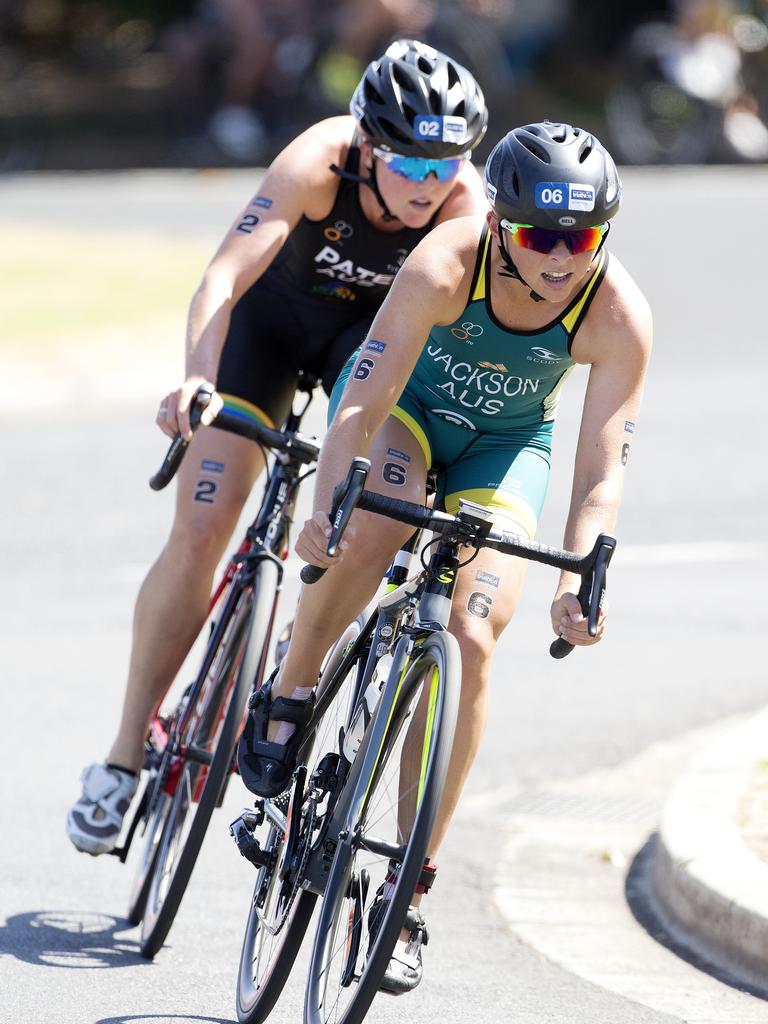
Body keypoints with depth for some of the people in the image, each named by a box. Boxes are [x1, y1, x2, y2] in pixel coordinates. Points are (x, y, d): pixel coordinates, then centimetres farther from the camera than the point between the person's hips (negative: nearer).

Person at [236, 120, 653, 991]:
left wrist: (580, 579, -46)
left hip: (504, 442, 1)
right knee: (373, 525, -36)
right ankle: (288, 694, -8)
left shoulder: (619, 316, -29)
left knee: (470, 642, -16)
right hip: (406, 399, -1)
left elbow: (602, 468, -30)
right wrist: (324, 507, -52)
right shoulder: (444, 265, -34)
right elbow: (365, 400, -37)